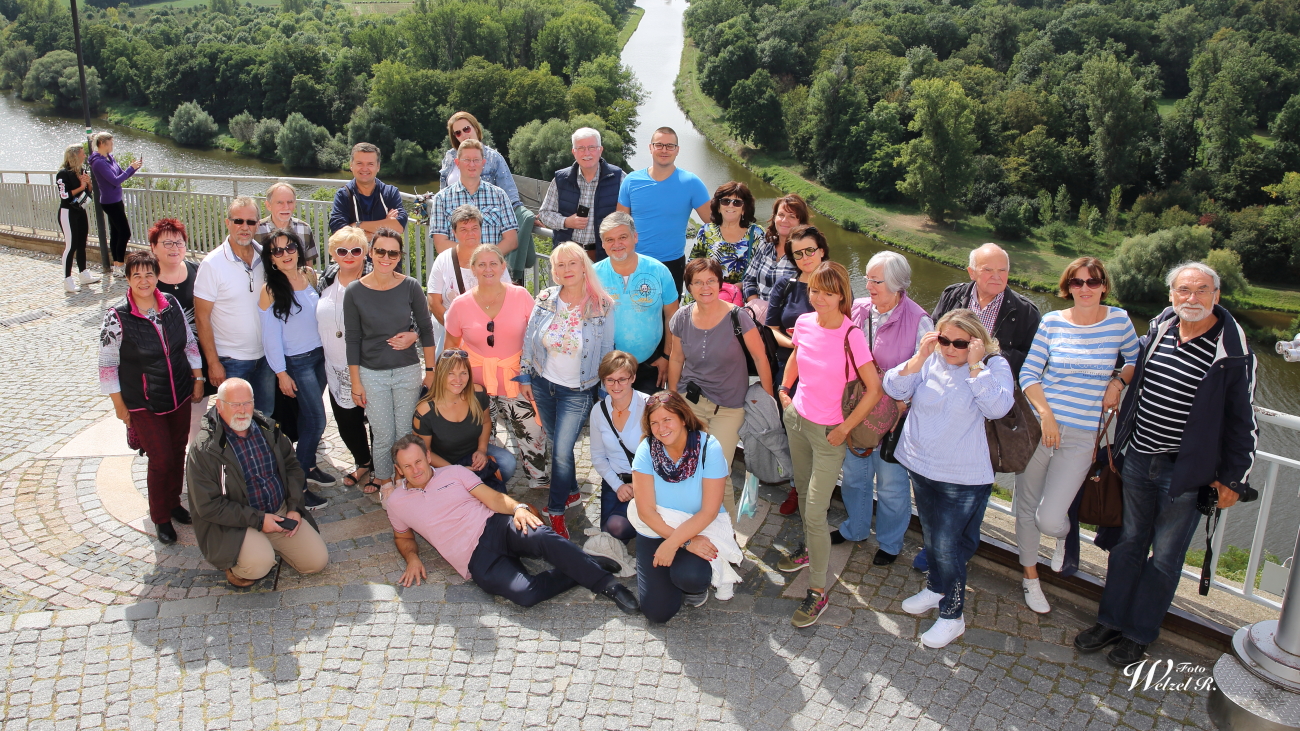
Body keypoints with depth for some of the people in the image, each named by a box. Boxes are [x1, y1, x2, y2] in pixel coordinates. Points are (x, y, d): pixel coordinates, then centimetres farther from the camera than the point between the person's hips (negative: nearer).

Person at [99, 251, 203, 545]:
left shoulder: (172, 305, -4)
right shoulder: (117, 317, -17)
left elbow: (190, 343, 9)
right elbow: (107, 364, -10)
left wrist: (198, 379, 9)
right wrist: (120, 405, -7)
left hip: (180, 397, 4)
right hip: (143, 404, -4)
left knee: (178, 452, 16)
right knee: (161, 459, 0)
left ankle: (173, 502, 38)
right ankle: (161, 517, 20)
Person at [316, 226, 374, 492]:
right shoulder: (325, 281, 4)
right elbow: (318, 321, 17)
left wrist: (412, 335, -34)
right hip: (338, 370, 6)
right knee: (346, 422, 19)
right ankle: (362, 463, 44)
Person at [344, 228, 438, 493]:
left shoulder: (410, 287, -6)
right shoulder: (355, 291, -6)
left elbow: (426, 328, 4)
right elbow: (352, 339, 0)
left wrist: (431, 371, 4)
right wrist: (355, 382, 0)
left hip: (408, 371, 0)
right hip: (372, 374, 0)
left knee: (407, 434, 5)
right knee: (384, 436, 3)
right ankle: (383, 481, 27)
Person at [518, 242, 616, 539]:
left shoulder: (602, 306, -13)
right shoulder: (544, 300, -6)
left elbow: (606, 351, -5)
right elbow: (529, 340, 3)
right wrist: (524, 377, 6)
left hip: (577, 391, -3)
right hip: (542, 384, 3)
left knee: (562, 450, -5)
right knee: (557, 444, 17)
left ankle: (556, 512, 11)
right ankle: (571, 492, 39)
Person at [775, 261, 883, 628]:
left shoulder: (851, 335, -21)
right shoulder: (805, 323, -4)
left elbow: (874, 389, -17)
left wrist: (845, 428, -14)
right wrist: (785, 388, 11)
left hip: (829, 431, -6)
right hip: (797, 418, 6)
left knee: (815, 511, -5)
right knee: (803, 490, 23)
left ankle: (818, 592, 7)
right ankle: (809, 548, 48)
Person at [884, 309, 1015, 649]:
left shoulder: (995, 366, -11)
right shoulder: (930, 360, -2)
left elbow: (997, 408, -25)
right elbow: (894, 389, -9)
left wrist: (975, 366, -27)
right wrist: (919, 357, -20)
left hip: (962, 477, -5)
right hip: (920, 465, 5)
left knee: (948, 546, -1)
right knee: (932, 537, 22)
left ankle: (952, 616, 18)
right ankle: (936, 588, 46)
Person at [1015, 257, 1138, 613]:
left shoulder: (1118, 320, 1)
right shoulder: (1052, 322, -1)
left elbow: (1136, 360, 17)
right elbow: (1028, 374, -2)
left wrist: (1118, 381, -3)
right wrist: (1046, 414, -14)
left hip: (1082, 436, -1)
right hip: (1038, 424, 1)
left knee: (1049, 519, -9)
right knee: (1027, 507, 10)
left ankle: (1062, 535, 30)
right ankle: (1030, 577, 33)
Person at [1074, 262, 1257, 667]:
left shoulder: (1232, 352, -12)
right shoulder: (1158, 331, 0)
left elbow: (1242, 421, -6)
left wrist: (1234, 479, -5)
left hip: (1186, 472, -4)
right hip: (1138, 459, 4)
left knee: (1165, 557, 9)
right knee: (1129, 543, 16)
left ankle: (1139, 633, 23)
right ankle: (1112, 619, 29)